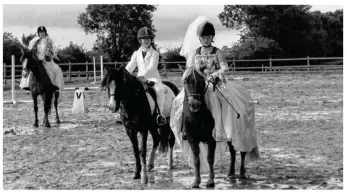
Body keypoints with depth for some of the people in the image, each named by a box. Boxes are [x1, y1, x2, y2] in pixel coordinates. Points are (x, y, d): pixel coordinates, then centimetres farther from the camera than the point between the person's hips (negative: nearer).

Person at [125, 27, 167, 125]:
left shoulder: (154, 53, 1)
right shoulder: (136, 54, 14)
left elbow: (152, 67, -14)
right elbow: (130, 66, 7)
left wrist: (143, 76, -31)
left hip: (153, 78, -4)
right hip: (140, 78, 4)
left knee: (159, 89, -34)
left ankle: (160, 114, -26)